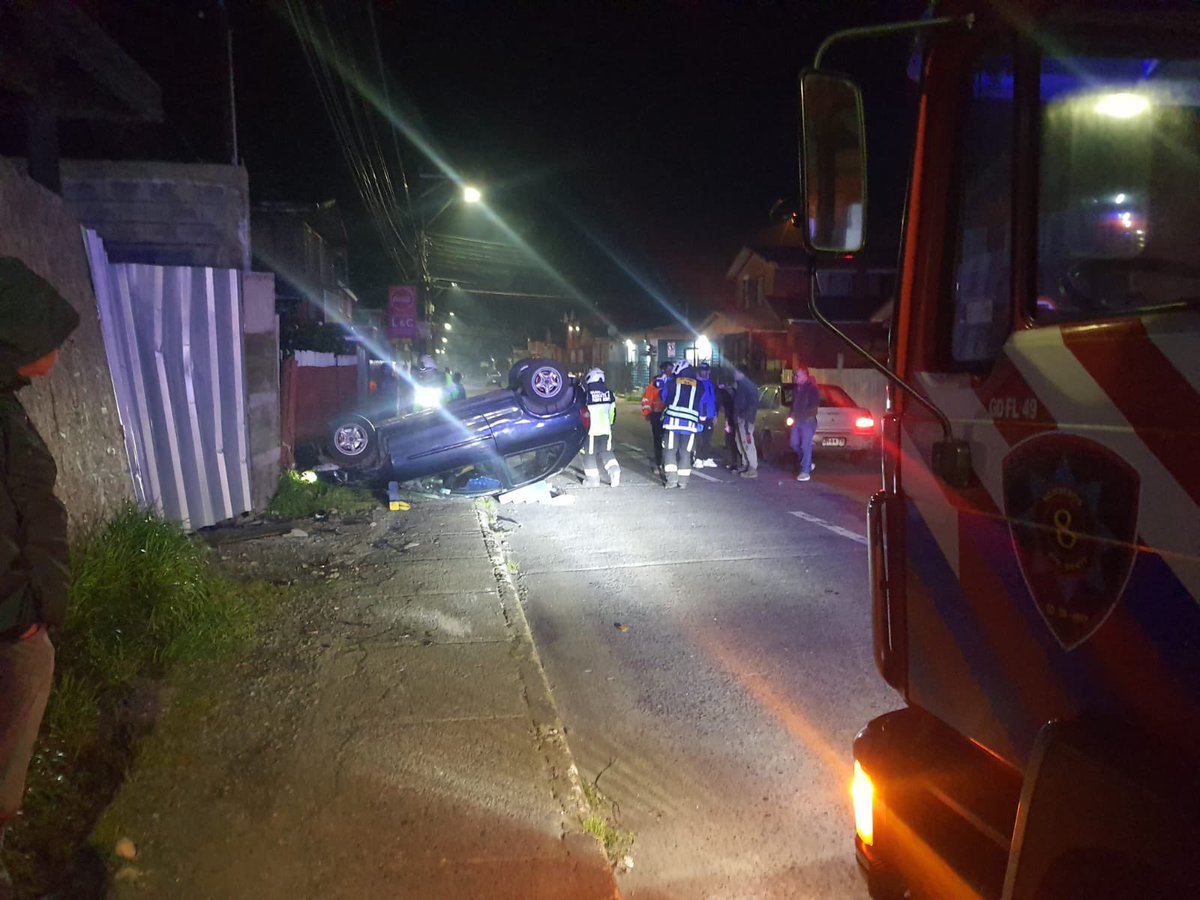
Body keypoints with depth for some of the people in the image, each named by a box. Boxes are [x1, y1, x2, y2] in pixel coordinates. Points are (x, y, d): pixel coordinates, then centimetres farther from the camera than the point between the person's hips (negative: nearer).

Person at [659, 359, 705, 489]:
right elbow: (701, 404, 17)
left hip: (673, 421, -2)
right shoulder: (699, 386, 10)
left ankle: (672, 479, -3)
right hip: (690, 423, 2)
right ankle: (683, 481, 6)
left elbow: (664, 398, 18)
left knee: (670, 450, 5)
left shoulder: (671, 382, 6)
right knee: (685, 452, 8)